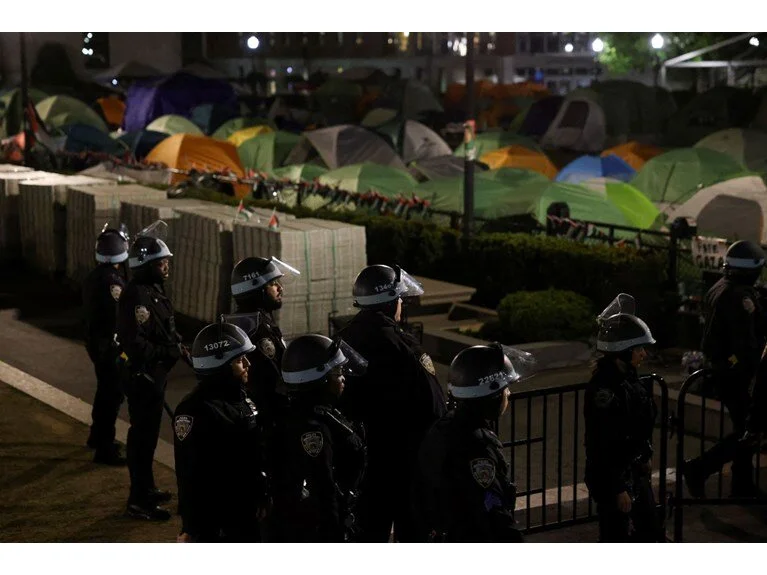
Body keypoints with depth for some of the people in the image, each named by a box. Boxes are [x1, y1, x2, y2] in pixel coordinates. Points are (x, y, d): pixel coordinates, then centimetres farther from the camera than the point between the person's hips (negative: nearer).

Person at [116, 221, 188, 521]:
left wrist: (179, 345, 4)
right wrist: (170, 352, -23)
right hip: (142, 375, -10)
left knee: (148, 432, 20)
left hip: (155, 373, 10)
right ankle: (139, 500, 3)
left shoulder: (154, 288, 9)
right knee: (143, 435, -4)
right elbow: (134, 343, -27)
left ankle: (146, 488, 34)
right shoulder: (135, 295, -22)